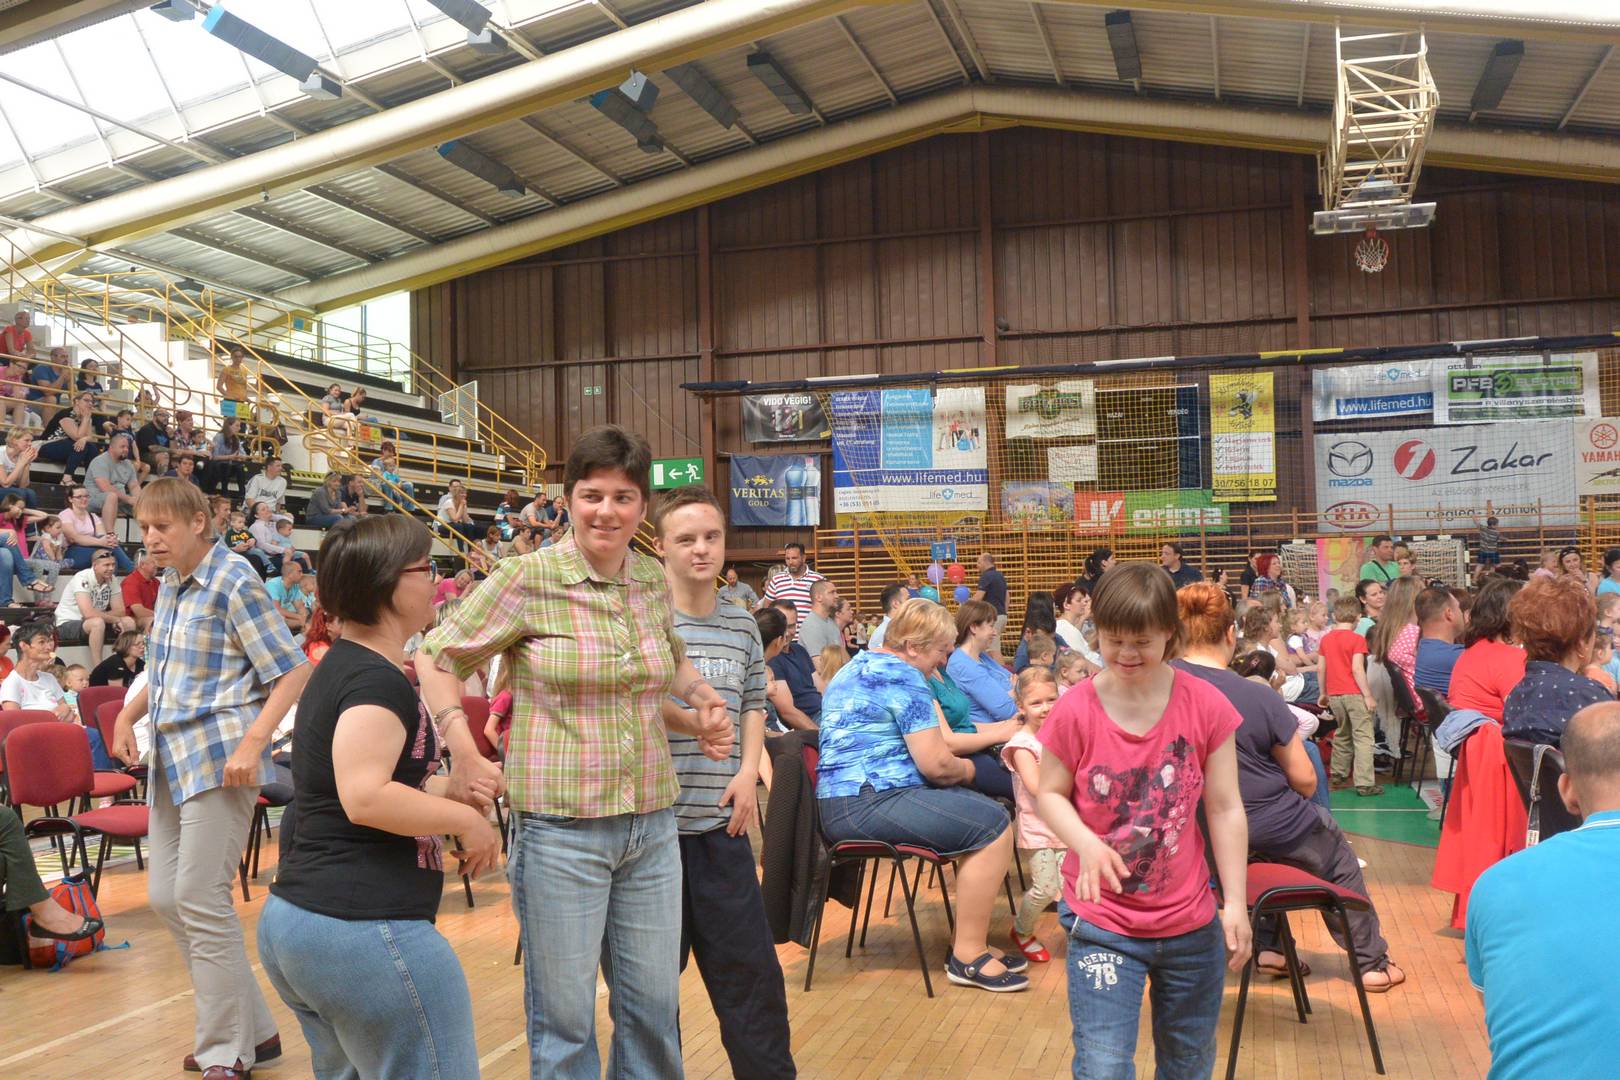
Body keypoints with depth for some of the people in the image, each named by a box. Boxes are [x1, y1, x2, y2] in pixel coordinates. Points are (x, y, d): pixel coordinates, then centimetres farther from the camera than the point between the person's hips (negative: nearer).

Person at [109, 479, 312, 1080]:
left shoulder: (234, 584, -11)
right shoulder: (169, 586, 13)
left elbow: (293, 673, -14)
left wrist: (252, 743, -24)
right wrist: (128, 714, 9)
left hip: (219, 759, -9)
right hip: (172, 759, 9)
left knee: (200, 898, -8)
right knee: (165, 897, 10)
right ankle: (254, 1029, 22)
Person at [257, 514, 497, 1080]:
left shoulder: (339, 667, 16)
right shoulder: (378, 680, -15)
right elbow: (365, 797, -27)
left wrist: (452, 791, 9)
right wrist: (465, 819, -15)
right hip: (365, 929, -10)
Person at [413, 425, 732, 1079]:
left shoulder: (654, 583, 6)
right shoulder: (528, 578, -9)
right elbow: (437, 658, -2)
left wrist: (703, 696, 7)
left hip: (651, 823, 5)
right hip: (560, 828, -5)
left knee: (654, 1006, 14)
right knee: (564, 1015, 6)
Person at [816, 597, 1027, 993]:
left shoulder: (859, 666, 20)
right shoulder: (903, 676, -11)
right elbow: (936, 764, -16)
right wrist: (966, 768, 5)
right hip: (870, 804, -11)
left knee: (980, 810, 14)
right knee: (993, 825, -15)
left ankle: (970, 940, 12)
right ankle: (967, 956, -8)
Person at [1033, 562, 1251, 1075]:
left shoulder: (1206, 705, -9)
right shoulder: (1074, 711, -12)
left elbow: (1225, 810, -3)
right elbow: (1050, 794, -2)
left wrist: (1236, 903, -5)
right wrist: (1086, 843, -21)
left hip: (1190, 923, 2)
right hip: (1103, 924, -2)